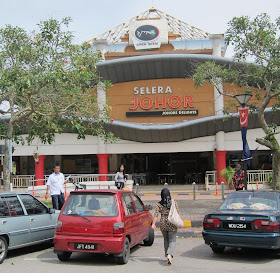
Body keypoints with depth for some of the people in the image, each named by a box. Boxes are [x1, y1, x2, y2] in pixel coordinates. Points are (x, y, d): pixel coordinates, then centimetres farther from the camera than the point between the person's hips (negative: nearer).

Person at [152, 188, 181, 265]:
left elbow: (156, 215, -8)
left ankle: (167, 255, 25)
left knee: (166, 240, 19)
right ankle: (170, 254, -19)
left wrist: (153, 224, -5)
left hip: (163, 224, 2)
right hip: (172, 224, -2)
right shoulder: (174, 202, -6)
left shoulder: (159, 204, -4)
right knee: (172, 241, 3)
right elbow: (177, 213, -3)